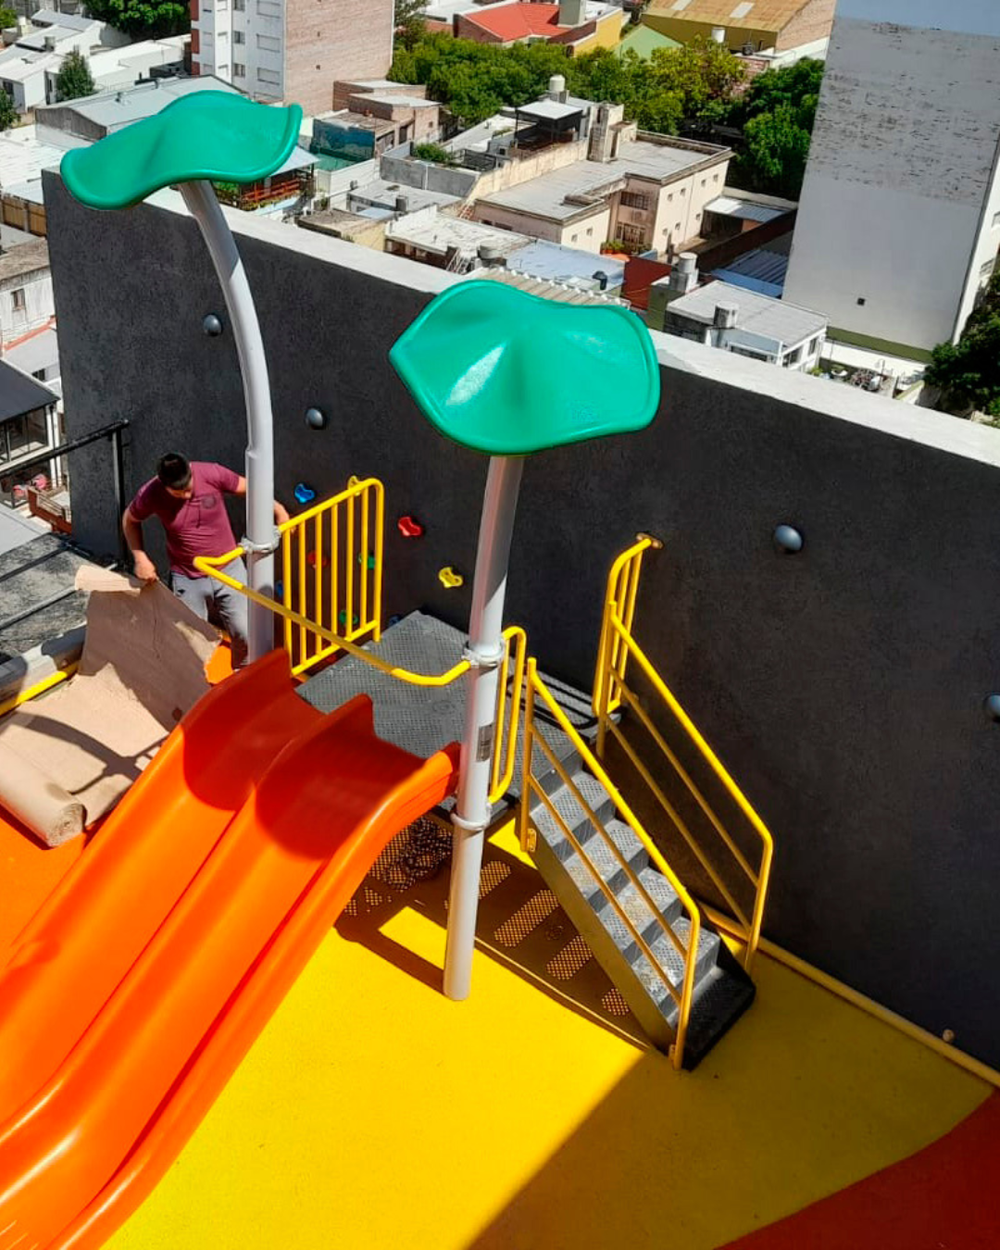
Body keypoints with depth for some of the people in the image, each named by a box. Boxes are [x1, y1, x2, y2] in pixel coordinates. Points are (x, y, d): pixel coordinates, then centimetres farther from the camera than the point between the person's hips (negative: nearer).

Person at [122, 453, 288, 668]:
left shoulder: (212, 473, -20)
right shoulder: (150, 495, -18)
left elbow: (246, 488, -2)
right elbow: (130, 520, 3)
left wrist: (278, 510, -4)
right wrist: (140, 558, -6)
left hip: (228, 570, 1)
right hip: (187, 579, 0)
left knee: (245, 634, 2)